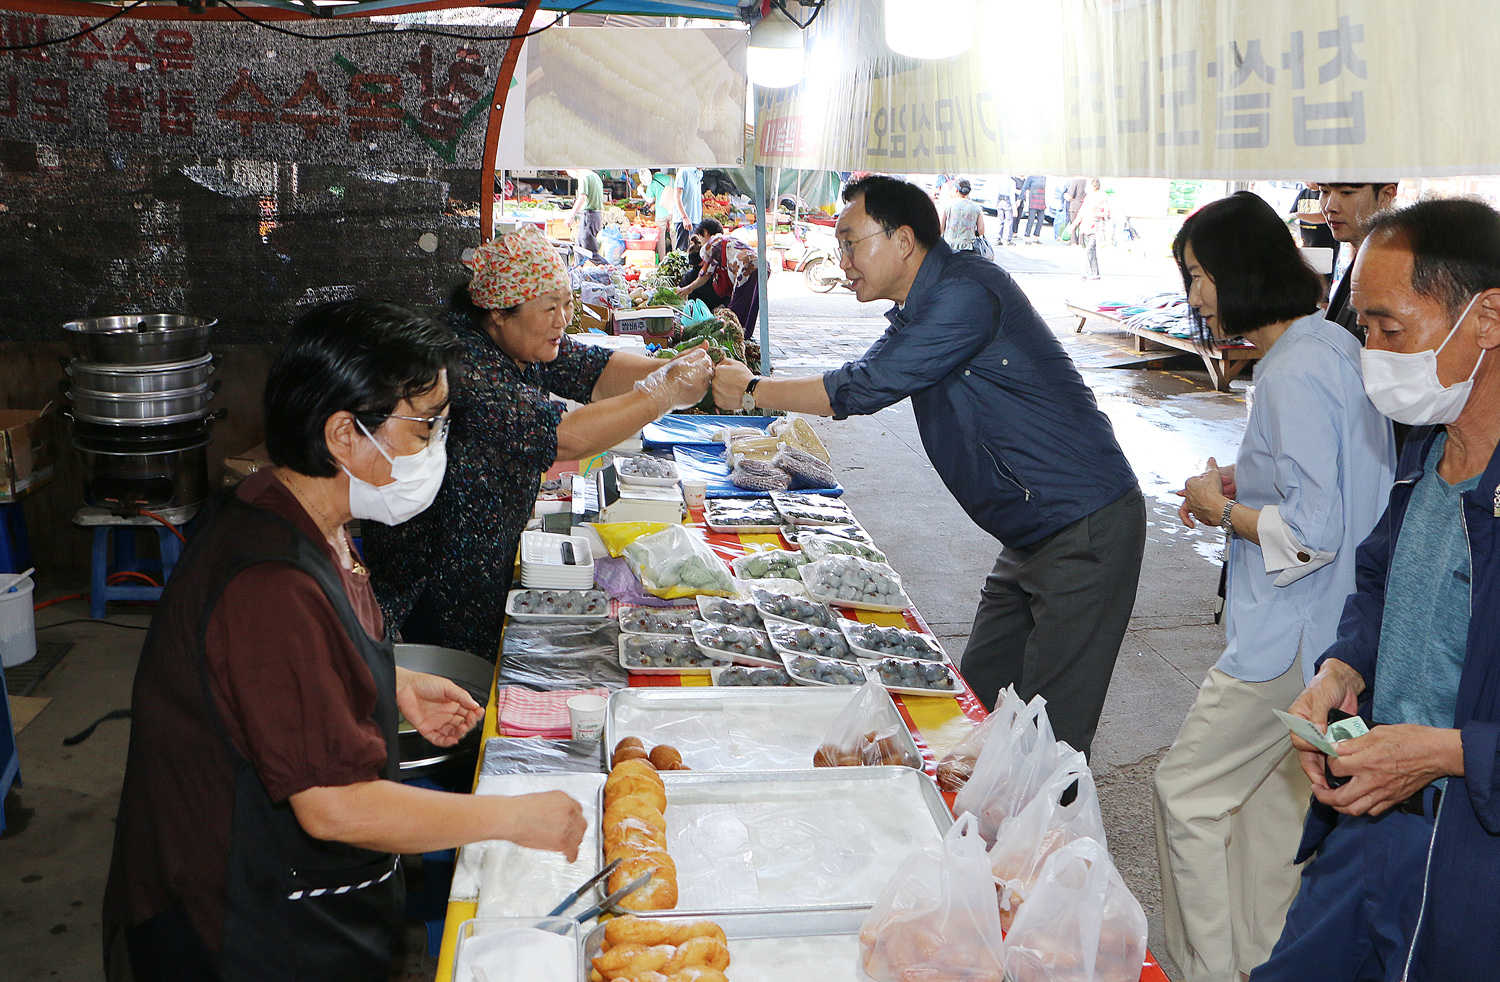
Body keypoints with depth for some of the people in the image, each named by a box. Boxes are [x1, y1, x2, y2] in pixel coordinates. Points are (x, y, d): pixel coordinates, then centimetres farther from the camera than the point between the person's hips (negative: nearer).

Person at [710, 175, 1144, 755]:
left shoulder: (967, 293, -20)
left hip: (1085, 532, -10)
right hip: (1032, 535, 10)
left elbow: (864, 388, -19)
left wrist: (752, 390, -7)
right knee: (980, 698, 15)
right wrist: (743, 379, 12)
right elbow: (861, 385, 21)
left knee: (1048, 737, -5)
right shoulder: (918, 312, 13)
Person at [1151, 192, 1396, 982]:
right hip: (1331, 627, 10)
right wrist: (1244, 487, 10)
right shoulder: (1335, 346, 8)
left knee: (1187, 791, 3)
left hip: (1289, 636, -10)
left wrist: (1224, 510, -10)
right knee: (1271, 795, 20)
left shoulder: (1294, 373, -22)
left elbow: (1312, 532, -26)